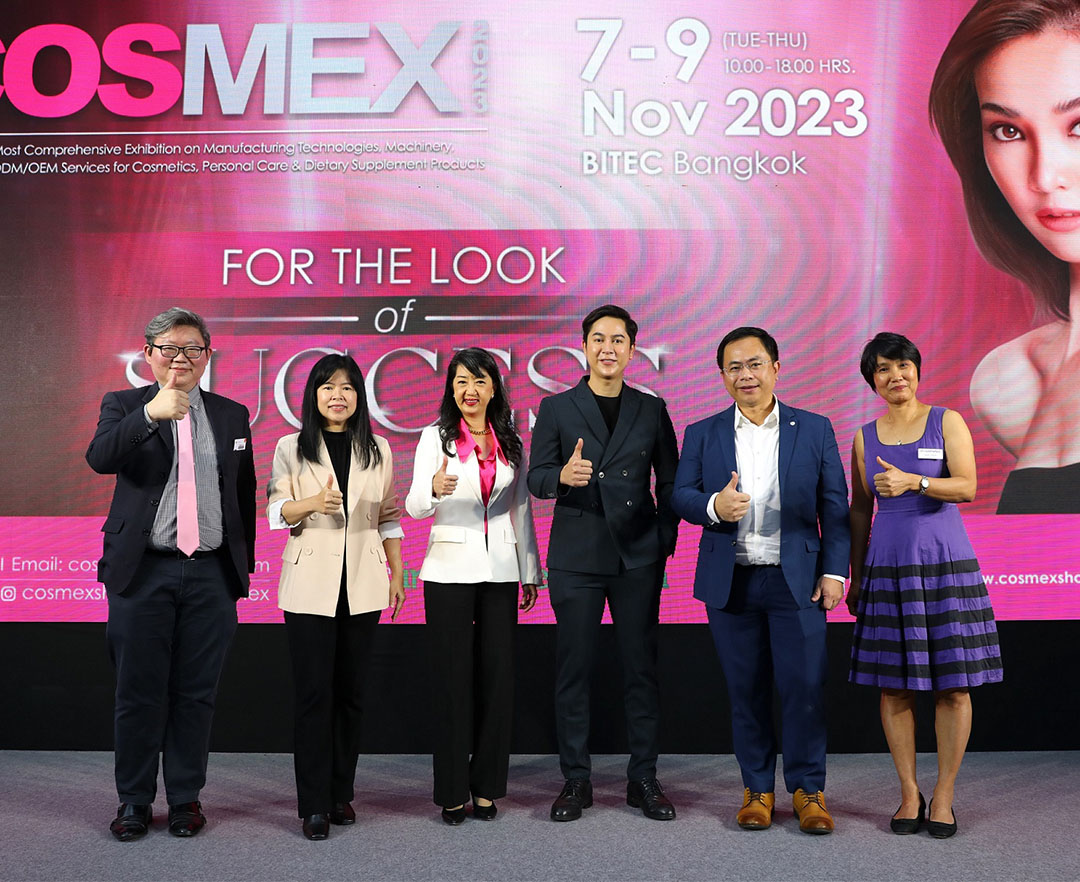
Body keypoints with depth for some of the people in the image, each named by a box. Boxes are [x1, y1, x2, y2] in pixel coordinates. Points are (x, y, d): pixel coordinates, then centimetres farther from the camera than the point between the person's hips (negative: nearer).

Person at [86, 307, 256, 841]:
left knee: (196, 694, 7)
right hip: (143, 573, -2)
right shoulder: (124, 406, 3)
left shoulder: (232, 415, 11)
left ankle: (186, 798, 21)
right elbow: (99, 458, -18)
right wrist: (150, 414, -33)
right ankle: (134, 800, 20)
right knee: (139, 693, 5)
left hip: (211, 576, 2)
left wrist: (244, 565, 13)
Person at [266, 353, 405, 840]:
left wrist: (397, 574, 8)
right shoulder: (291, 448, 5)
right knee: (313, 691, -4)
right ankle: (314, 805, 3)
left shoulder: (377, 450, 10)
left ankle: (341, 794, 18)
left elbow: (388, 517, 13)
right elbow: (276, 511, -1)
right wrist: (312, 502, -20)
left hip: (361, 584, 2)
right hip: (310, 583, -2)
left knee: (350, 690, 6)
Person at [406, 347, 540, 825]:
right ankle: (452, 790, 10)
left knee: (497, 675, 3)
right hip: (449, 568, -3)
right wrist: (433, 489, -32)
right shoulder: (435, 437, 1)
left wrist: (531, 571, 13)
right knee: (452, 677, 1)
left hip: (500, 570, 3)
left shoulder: (511, 443, 11)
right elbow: (414, 505, -9)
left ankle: (487, 786, 15)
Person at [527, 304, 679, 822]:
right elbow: (535, 478, 1)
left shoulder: (651, 409, 9)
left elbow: (669, 481, 11)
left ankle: (643, 780, 15)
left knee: (641, 668, 4)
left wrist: (664, 541, 2)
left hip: (638, 557, 1)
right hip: (576, 556, -1)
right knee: (573, 670, 3)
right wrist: (563, 476, -21)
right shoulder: (557, 408, 5)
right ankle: (576, 780, 14)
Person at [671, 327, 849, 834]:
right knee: (745, 691, 8)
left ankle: (807, 788, 15)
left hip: (796, 580, -1)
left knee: (805, 686, -2)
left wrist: (834, 571, -3)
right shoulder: (702, 434, 9)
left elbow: (834, 507, 4)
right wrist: (714, 505, -18)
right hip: (730, 582, 1)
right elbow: (680, 496, 3)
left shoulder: (815, 430, 6)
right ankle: (757, 788, 21)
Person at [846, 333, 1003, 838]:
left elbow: (968, 486, -10)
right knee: (893, 685, 2)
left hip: (945, 564, -2)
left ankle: (943, 796, 11)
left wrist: (913, 481, -28)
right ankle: (908, 793, 14)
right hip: (888, 568, 2)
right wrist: (855, 577, 12)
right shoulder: (865, 437, 9)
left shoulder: (947, 422, 2)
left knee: (952, 684, -1)